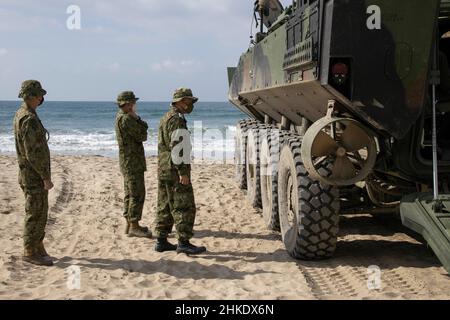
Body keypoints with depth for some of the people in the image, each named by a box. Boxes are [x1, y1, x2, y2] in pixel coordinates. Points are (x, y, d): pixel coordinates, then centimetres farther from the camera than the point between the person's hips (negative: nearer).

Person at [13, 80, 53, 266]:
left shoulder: (20, 114, 11)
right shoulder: (29, 120, -21)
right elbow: (33, 153, -25)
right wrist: (46, 177, -20)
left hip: (31, 174, 10)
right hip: (34, 175, -10)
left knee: (40, 213, 16)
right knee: (35, 214, -1)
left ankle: (38, 248, 25)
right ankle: (29, 253, 7)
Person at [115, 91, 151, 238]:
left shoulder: (121, 117, 15)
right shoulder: (126, 119, -18)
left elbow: (140, 132, 16)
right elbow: (142, 136, -15)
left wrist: (138, 121, -1)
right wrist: (137, 119, -7)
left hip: (128, 161, 11)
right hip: (132, 161, -11)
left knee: (131, 193, 14)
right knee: (137, 194, -9)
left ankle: (130, 224, 20)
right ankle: (134, 227, -8)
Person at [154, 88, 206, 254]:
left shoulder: (166, 118, 18)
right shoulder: (177, 119, -14)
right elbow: (177, 147, -21)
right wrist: (183, 172, -22)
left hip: (163, 170, 10)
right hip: (175, 170, -10)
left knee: (165, 207, 12)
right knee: (184, 207, -7)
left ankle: (161, 241, 15)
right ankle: (183, 243, -6)